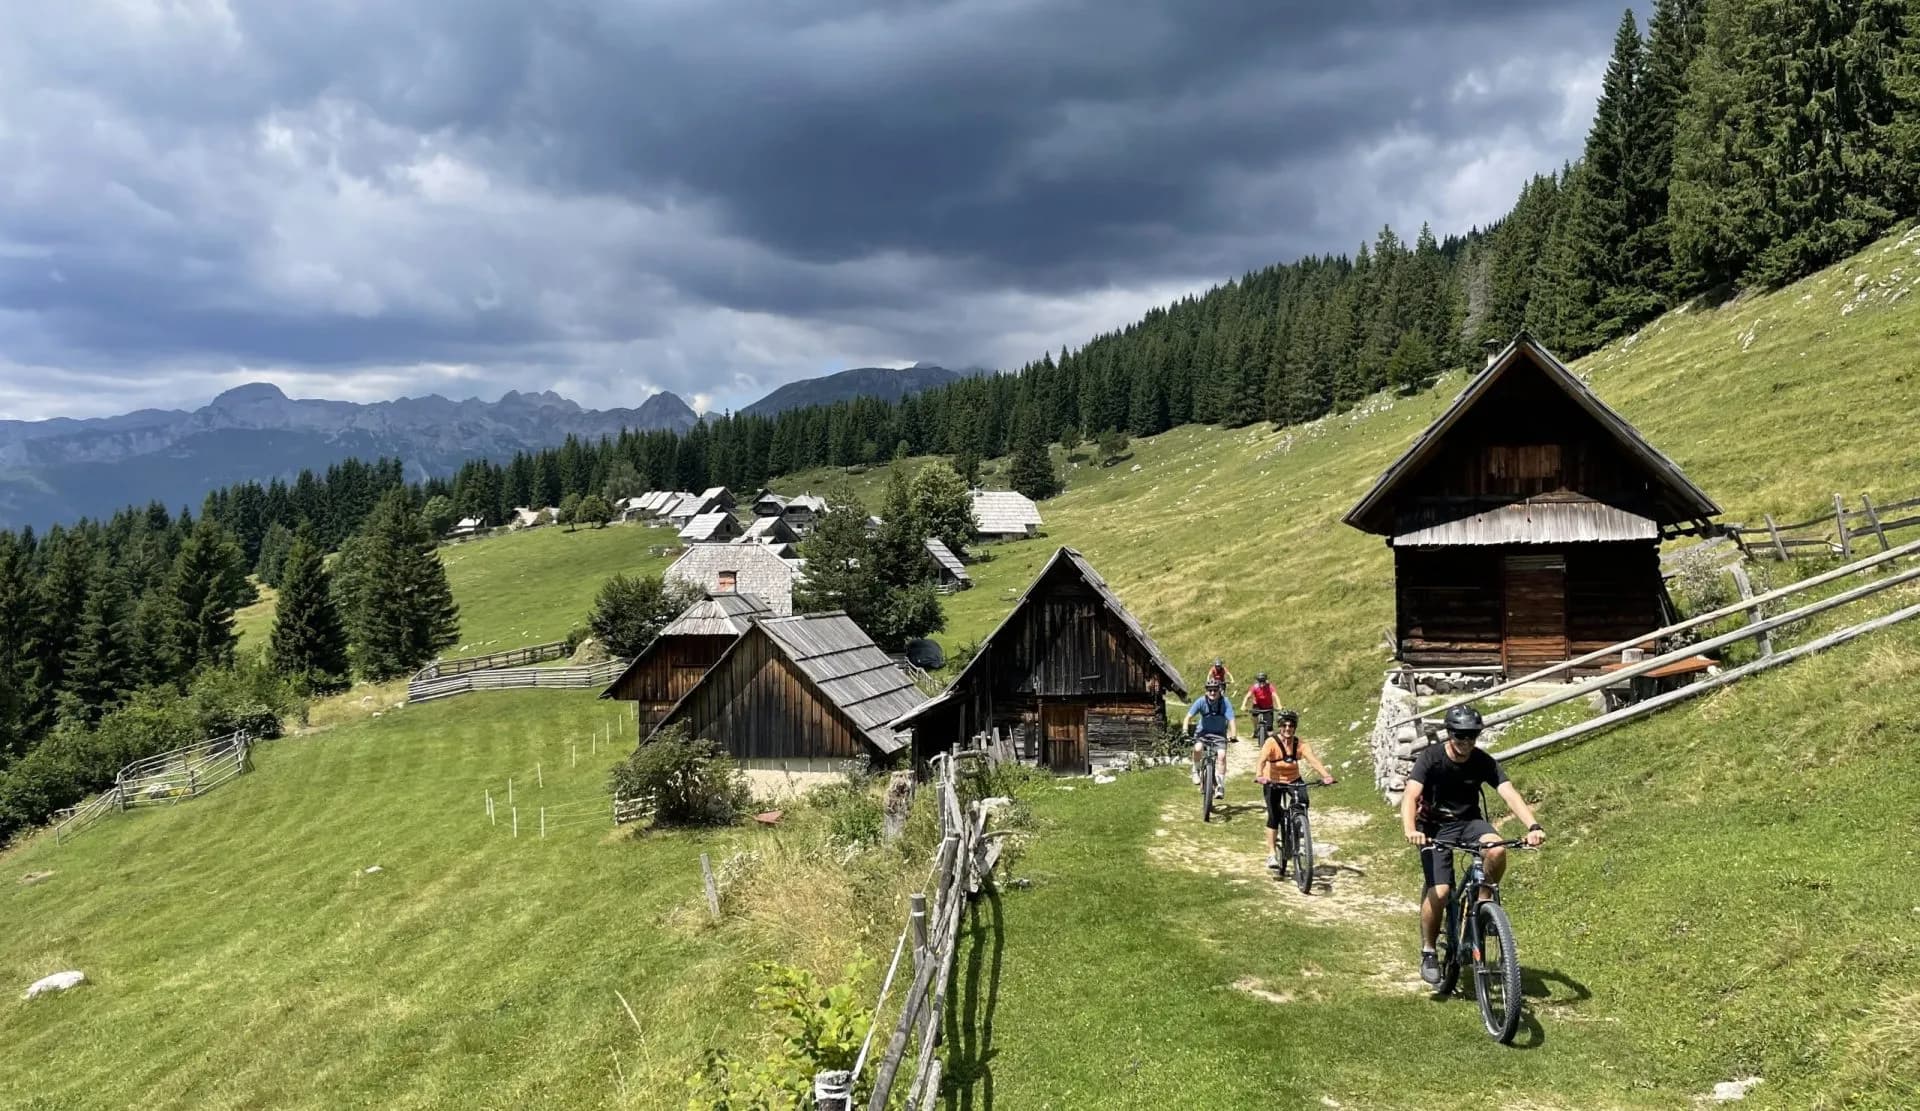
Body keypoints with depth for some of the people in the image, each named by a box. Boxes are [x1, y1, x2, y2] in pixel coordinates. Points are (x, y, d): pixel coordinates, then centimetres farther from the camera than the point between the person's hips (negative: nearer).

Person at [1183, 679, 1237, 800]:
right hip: (1203, 731, 0)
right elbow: (1188, 717, -21)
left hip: (1220, 733, 0)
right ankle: (1196, 770, -1)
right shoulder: (1201, 701, -19)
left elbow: (1231, 720, -28)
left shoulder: (1225, 702, -22)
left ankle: (1220, 785, -8)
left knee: (1222, 755, -20)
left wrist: (1234, 736, -42)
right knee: (1197, 749, -29)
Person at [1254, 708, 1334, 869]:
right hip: (1273, 782, -2)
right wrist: (1259, 776, -57)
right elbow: (1262, 760, -37)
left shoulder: (1301, 743, -16)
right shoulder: (1272, 742, -23)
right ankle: (1272, 853, 0)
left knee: (1302, 801, -26)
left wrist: (1326, 776, -46)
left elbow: (1313, 759, -29)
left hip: (1293, 780, 2)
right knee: (1274, 816, -11)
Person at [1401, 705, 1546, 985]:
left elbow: (1510, 793, -21)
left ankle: (1483, 901, -4)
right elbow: (1410, 796, -29)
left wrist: (1533, 826, -39)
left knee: (1497, 850, -31)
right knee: (1440, 891, -19)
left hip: (1469, 820, 3)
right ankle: (1428, 952, 3)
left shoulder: (1483, 762, -9)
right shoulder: (1431, 757, -17)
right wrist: (1410, 830, -48)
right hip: (1435, 826, -3)